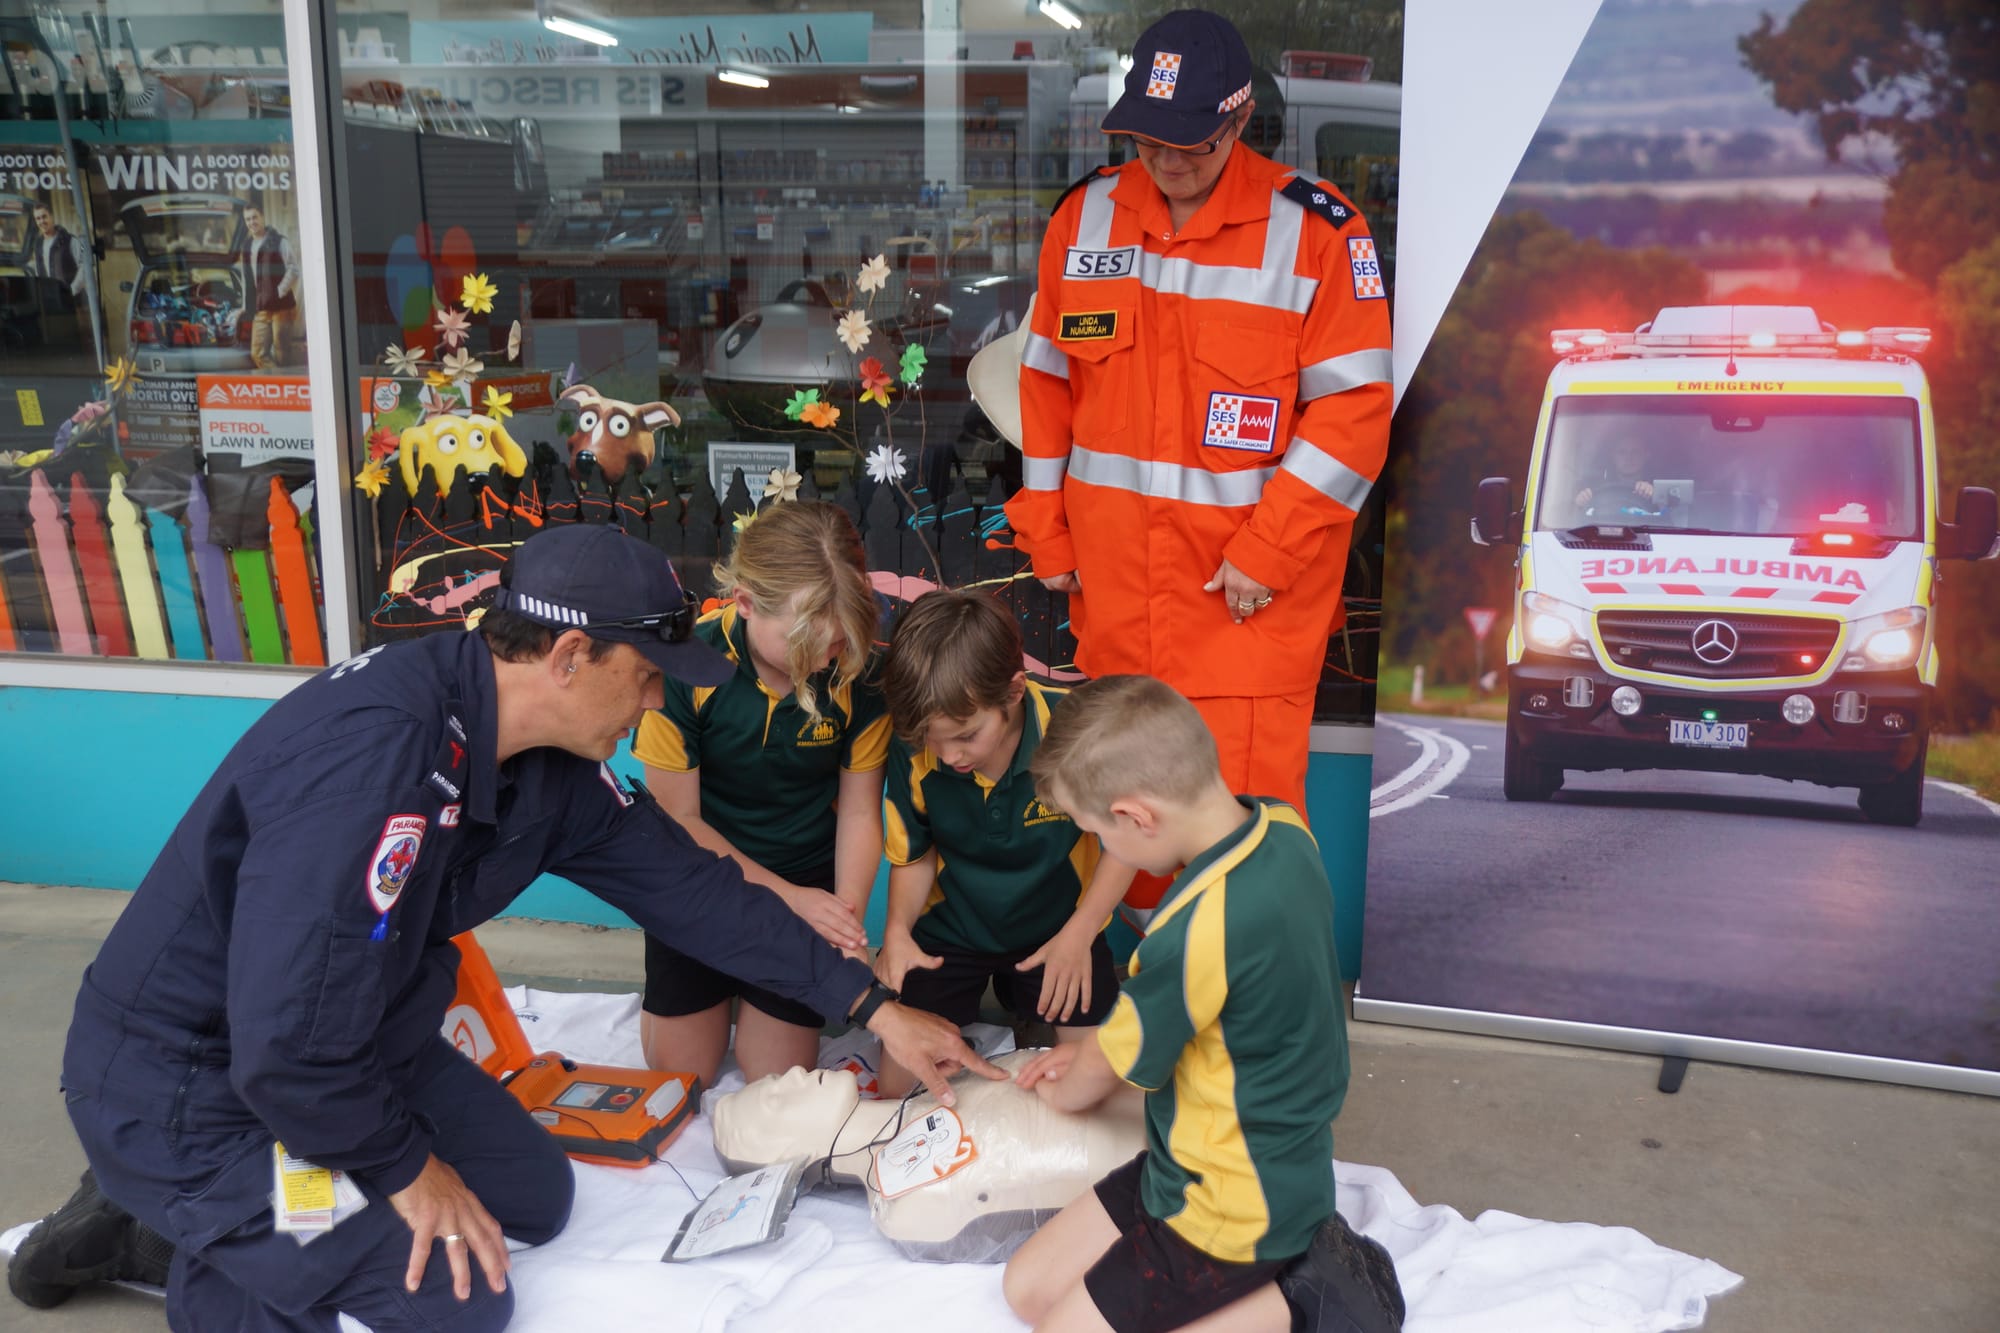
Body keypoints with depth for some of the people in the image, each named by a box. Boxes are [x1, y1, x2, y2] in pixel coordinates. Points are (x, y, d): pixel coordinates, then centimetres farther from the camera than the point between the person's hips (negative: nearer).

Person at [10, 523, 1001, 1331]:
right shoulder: (379, 750, -34)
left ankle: (213, 1218, 19)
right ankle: (189, 1248, 9)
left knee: (535, 1199, 14)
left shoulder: (548, 766, -5)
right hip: (185, 1088, -9)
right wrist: (406, 1170, -15)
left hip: (349, 1044, 9)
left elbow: (687, 885, 3)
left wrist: (873, 1008, 6)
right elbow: (289, 1038, -33)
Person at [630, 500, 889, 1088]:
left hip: (808, 879, 1)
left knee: (778, 1076, 3)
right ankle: (686, 989, 39)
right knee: (679, 1070, 8)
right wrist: (785, 896, -21)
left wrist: (848, 916, -25)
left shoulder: (858, 674, -21)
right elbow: (677, 818, -16)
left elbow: (860, 811, -10)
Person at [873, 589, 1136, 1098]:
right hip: (950, 929, 1)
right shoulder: (912, 750, -20)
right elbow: (915, 855, -2)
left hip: (1057, 927, -1)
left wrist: (1079, 934, -17)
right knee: (897, 1086, -4)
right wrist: (897, 930, -17)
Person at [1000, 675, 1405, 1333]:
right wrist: (1095, 1052, 11)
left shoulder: (1200, 927, -32)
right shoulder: (1280, 827, -7)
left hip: (1236, 1207, -9)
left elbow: (1108, 1072, -12)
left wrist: (1060, 1088, 10)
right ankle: (1300, 1258, 9)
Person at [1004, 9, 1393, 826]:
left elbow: (1353, 408, -10)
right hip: (1114, 579, 4)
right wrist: (1047, 534, 10)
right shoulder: (1085, 215, 5)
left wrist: (1266, 551, -14)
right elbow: (1047, 383, 12)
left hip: (1254, 587, -4)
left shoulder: (1314, 229, -8)